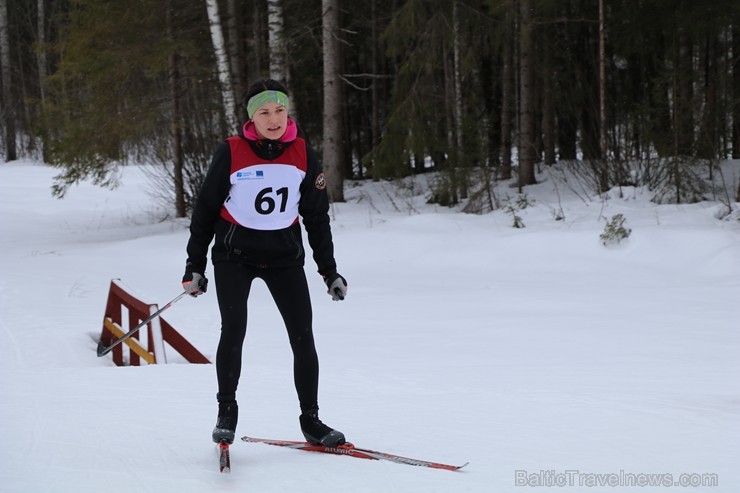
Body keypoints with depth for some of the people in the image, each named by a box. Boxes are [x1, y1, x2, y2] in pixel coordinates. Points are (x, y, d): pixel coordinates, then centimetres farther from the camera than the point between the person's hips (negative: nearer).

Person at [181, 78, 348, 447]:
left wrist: (329, 271, 8)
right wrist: (194, 266, -1)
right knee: (233, 331, -13)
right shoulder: (231, 153, -9)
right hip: (234, 253, -2)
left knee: (303, 336, -3)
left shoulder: (302, 154, -1)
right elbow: (205, 210, -1)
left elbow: (316, 216, 8)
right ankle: (226, 412, 5)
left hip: (284, 254, 2)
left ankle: (310, 419, 7)